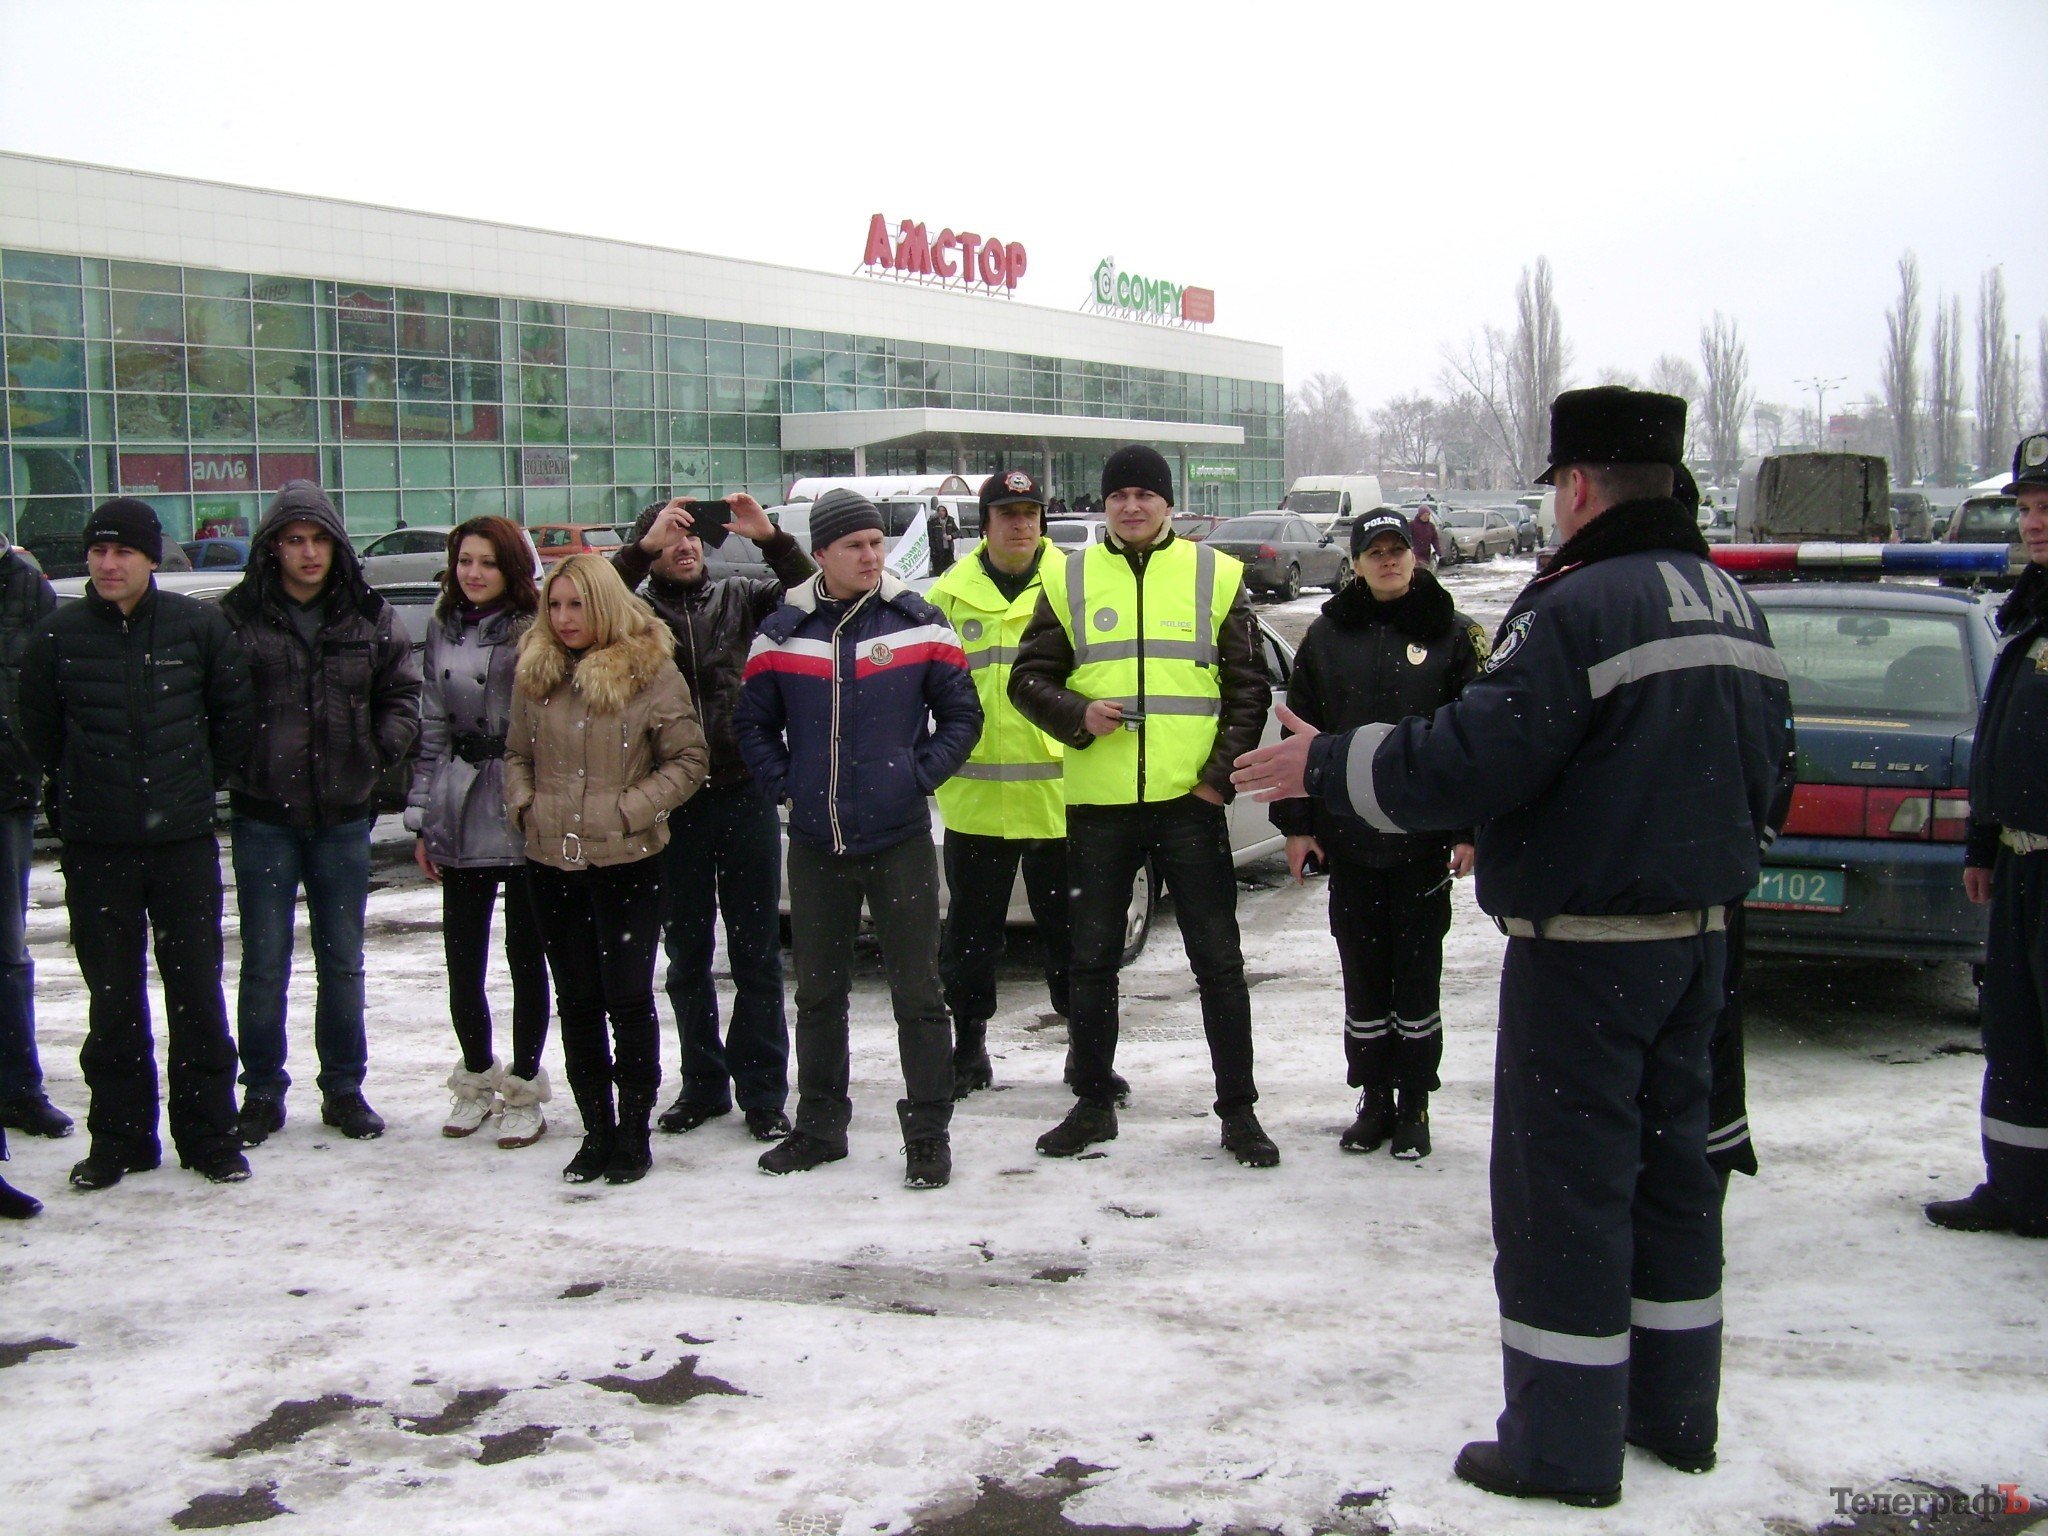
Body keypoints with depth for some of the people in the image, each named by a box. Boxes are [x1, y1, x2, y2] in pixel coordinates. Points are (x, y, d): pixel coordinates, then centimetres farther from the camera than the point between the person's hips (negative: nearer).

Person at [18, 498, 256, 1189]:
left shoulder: (199, 625, -3)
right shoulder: (58, 634, -1)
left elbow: (236, 717, 8)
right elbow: (39, 732, 10)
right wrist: (82, 793, 10)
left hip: (186, 842, -1)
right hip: (96, 847, 1)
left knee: (197, 993, 4)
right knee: (113, 1000, 8)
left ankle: (209, 1136, 15)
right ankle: (119, 1138, 19)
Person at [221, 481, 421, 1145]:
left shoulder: (371, 617, 3)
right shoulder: (238, 616, -5)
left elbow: (401, 692, 9)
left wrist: (383, 749, -5)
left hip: (344, 815, 2)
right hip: (264, 816, -2)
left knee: (342, 960, 12)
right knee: (265, 961, 5)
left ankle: (344, 1089, 23)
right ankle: (262, 1093, 17)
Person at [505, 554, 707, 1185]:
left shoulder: (650, 670, -6)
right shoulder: (535, 671, 8)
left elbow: (688, 761, -5)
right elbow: (517, 754, 18)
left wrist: (630, 809, -13)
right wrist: (524, 805, 1)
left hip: (627, 862, -4)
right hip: (551, 862, 4)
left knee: (628, 999, 0)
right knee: (577, 1001, 10)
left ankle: (634, 1132, 13)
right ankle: (596, 1130, 21)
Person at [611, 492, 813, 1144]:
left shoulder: (739, 596, 7)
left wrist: (771, 539, -19)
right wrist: (643, 547, -21)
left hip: (744, 792, 0)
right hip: (673, 801, 0)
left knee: (756, 950, 5)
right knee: (686, 953, 10)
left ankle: (762, 1091, 12)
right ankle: (703, 1083, 23)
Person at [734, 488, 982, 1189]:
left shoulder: (918, 624, -1)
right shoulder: (783, 631, 3)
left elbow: (960, 712, 4)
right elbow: (753, 720, 11)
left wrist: (921, 774, -6)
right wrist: (782, 784, 0)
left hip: (901, 840, -2)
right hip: (815, 844, 2)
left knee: (916, 992, 1)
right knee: (818, 992, 13)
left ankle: (928, 1135, 11)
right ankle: (819, 1125, 27)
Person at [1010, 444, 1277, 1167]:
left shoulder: (1215, 575, 6)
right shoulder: (1070, 579, 8)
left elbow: (1248, 686, 6)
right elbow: (1028, 677, 7)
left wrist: (1222, 772, -5)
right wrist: (1077, 716, -13)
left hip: (1190, 799, -1)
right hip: (1098, 803, 1)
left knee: (1219, 960, 3)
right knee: (1093, 959, 11)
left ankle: (1239, 1110, 13)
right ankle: (1094, 1102, 24)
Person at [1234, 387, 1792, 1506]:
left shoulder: (1580, 604, -19)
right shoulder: (1731, 605, 10)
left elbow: (1473, 756, -24)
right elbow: (1761, 768, 19)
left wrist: (1327, 765, -13)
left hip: (1585, 942, -9)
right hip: (1696, 931, 9)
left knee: (1563, 1178, -1)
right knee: (1669, 1162, 17)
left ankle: (1565, 1446, 7)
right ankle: (1676, 1412, 27)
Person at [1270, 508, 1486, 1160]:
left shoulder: (1452, 635, 2)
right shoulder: (1327, 635, 7)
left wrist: (1470, 830, -7)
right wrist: (1296, 822, 3)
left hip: (1424, 842, -2)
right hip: (1348, 839, 2)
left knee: (1417, 974, 5)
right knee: (1363, 976, 9)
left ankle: (1413, 1104, 17)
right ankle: (1374, 1099, 20)